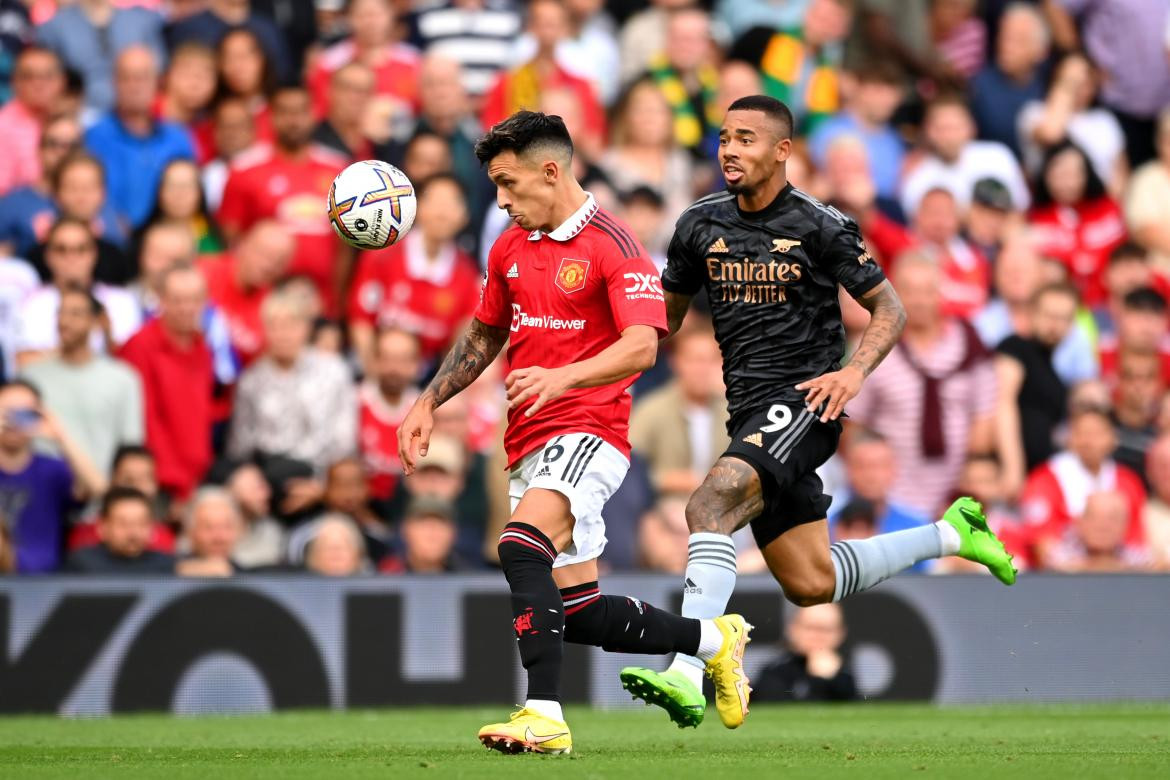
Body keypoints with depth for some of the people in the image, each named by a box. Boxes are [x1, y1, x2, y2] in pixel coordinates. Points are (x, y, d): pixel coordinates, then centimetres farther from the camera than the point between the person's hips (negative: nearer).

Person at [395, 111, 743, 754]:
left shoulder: (613, 247, -11)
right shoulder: (509, 249, 14)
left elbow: (641, 346, -22)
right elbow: (483, 337, 27)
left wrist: (562, 377, -37)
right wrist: (428, 404, 16)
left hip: (588, 431, -9)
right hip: (529, 444, 9)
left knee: (520, 546, -32)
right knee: (580, 615, 10)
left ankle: (543, 717, -37)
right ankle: (714, 639, 31)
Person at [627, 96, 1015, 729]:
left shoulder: (819, 226, -6)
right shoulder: (701, 225, 8)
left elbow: (889, 308, 1)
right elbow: (667, 315, 20)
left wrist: (854, 372, -16)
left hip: (803, 400, -7)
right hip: (749, 410, 7)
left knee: (710, 504, -30)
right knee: (812, 585, 8)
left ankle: (685, 674, -38)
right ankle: (949, 535, 31)